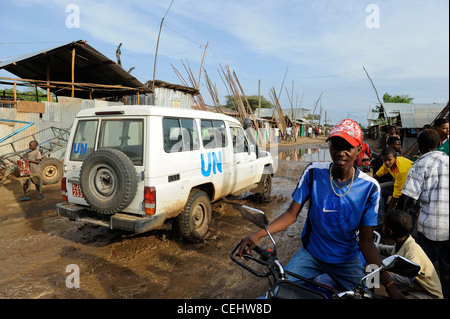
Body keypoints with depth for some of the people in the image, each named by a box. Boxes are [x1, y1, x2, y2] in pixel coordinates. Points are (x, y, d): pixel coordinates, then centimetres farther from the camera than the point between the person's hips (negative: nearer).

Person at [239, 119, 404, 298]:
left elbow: (366, 242, -9)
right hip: (310, 254, -1)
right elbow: (292, 213, -9)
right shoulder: (313, 173, -13)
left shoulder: (369, 187, -12)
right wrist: (258, 234, -23)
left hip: (347, 261, 1)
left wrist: (390, 286, -18)